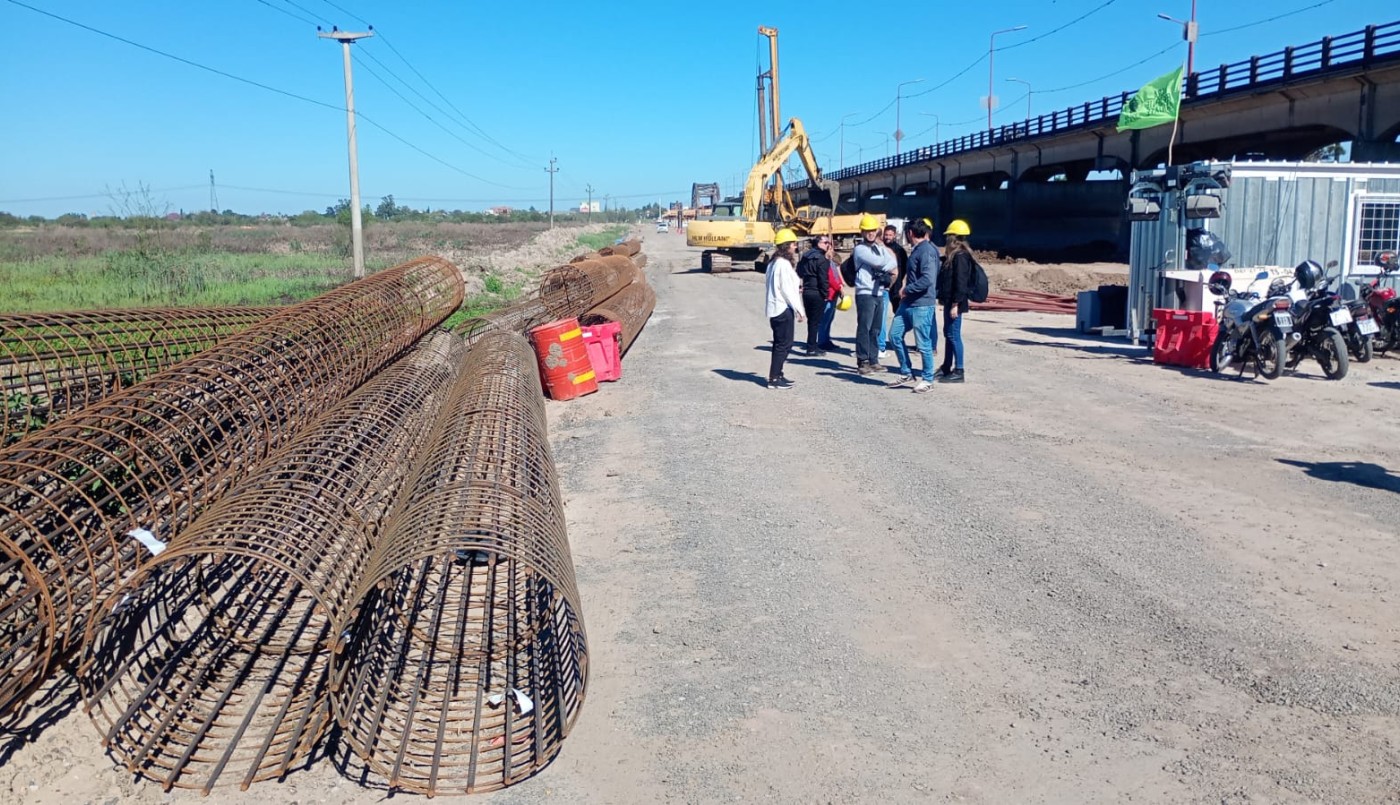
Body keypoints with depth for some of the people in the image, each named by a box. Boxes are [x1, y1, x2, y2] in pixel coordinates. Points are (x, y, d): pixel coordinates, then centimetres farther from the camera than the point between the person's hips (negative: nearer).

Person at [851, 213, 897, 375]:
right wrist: (889, 257, 2)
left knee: (875, 329, 10)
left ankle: (873, 360, 16)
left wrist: (884, 268, -11)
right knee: (864, 328, -7)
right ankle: (862, 362, -3)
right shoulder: (860, 249, -5)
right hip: (865, 293, -7)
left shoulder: (881, 247, 18)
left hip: (879, 293, 7)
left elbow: (892, 264, 7)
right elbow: (880, 262, -15)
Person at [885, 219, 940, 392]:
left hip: (922, 305, -10)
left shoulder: (927, 251, -15)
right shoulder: (917, 250, 16)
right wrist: (905, 293, 11)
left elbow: (928, 279, -24)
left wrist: (907, 290, -15)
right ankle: (906, 373, 19)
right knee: (895, 334, 9)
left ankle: (928, 379, 11)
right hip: (908, 303, 10)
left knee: (923, 343, -1)